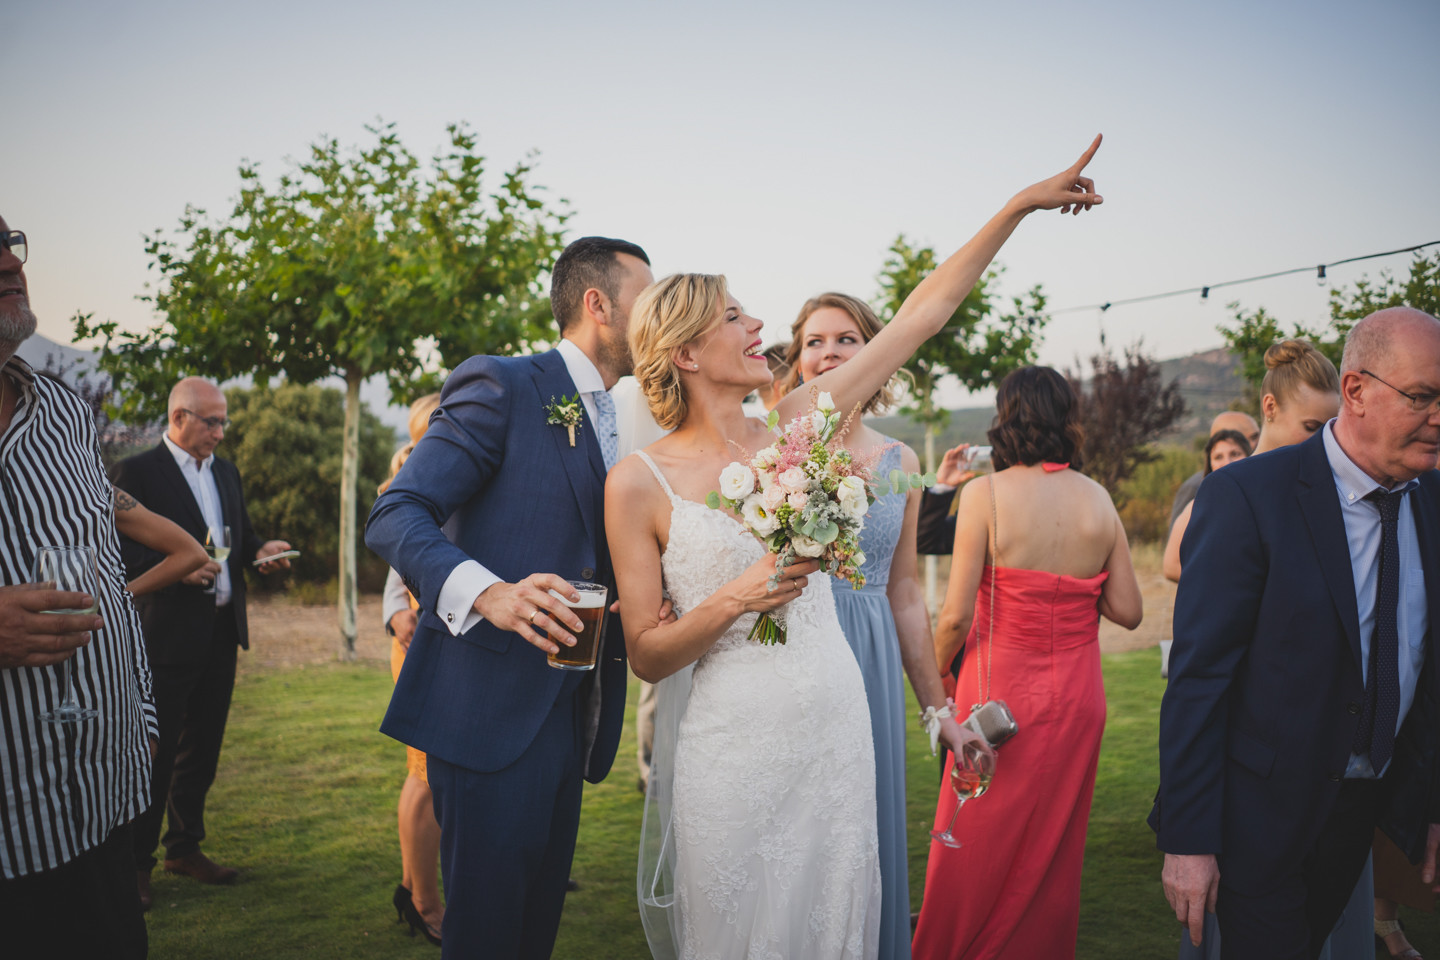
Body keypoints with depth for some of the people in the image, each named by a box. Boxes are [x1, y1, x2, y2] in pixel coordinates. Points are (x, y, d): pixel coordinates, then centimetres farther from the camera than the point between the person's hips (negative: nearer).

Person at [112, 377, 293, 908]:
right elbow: (119, 550, -12)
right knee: (155, 751, 0)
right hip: (168, 633, -7)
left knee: (202, 745, 15)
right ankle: (136, 863, 13)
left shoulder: (225, 471, 15)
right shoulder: (137, 471, -7)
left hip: (222, 630, 7)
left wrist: (261, 550, 2)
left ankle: (184, 847, 28)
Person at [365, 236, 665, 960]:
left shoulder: (614, 426, 19)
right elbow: (395, 517, -14)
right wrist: (487, 592, -31)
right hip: (492, 710, -8)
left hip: (567, 717, 8)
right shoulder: (500, 386, -7)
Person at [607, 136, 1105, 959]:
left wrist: (1021, 205, 5)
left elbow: (920, 316, 5)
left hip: (836, 732, 4)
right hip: (731, 745, -3)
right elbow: (645, 655, -5)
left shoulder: (795, 426, 3)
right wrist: (734, 600, -22)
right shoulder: (639, 483, -7)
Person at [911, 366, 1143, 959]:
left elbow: (956, 615, -14)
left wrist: (936, 674, 4)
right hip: (1077, 699, 4)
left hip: (1002, 690, -3)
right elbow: (1128, 611, 1)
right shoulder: (1098, 499, -1)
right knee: (1055, 849, 18)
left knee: (978, 848, 11)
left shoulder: (985, 494, -12)